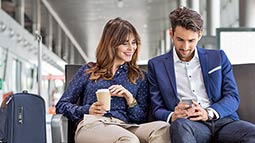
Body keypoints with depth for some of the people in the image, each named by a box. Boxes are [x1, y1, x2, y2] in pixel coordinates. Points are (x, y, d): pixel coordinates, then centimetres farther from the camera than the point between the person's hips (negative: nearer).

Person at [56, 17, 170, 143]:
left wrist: (130, 98, -3)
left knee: (163, 128, -33)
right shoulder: (89, 71, 18)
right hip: (91, 125, -3)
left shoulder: (139, 77, 21)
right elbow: (61, 105, 16)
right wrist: (88, 110, -3)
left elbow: (141, 119, 15)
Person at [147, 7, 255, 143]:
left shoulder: (218, 57, 17)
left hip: (222, 121, 2)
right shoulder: (156, 65, 13)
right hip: (187, 124, -2)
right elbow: (157, 109, 11)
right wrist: (172, 116, -13)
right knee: (180, 124, -39)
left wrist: (208, 113, -10)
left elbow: (233, 97, 10)